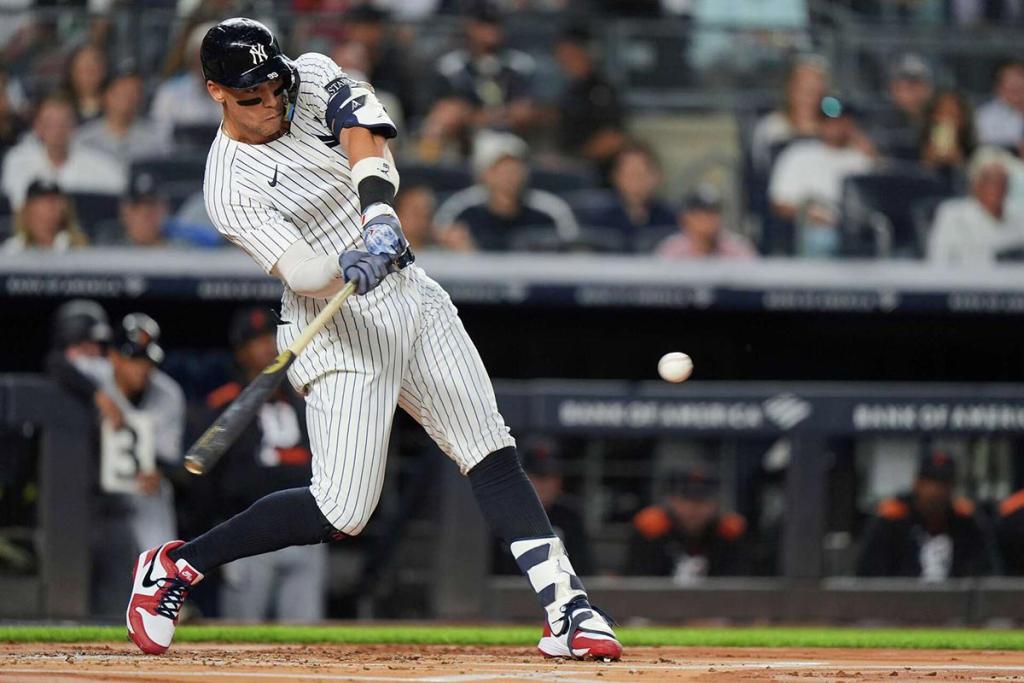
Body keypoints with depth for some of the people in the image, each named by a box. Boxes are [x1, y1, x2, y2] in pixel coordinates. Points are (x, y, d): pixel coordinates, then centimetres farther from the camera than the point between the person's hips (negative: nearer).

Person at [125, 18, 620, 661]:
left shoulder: (314, 78, 0)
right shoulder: (230, 185, -15)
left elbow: (365, 137, -17)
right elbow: (298, 272, -27)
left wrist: (380, 214, -35)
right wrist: (348, 268, -48)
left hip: (411, 296, 6)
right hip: (341, 332, -6)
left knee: (493, 455, -2)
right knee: (342, 510, -12)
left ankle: (567, 609, -4)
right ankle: (177, 565, 2)